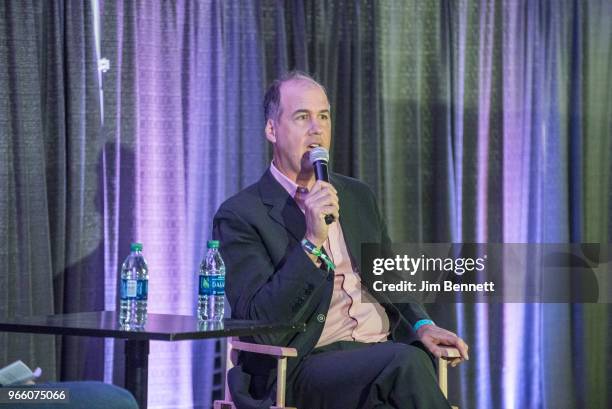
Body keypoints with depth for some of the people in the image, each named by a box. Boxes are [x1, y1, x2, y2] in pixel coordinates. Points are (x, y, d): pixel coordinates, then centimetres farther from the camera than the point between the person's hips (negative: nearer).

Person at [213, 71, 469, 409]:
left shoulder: (357, 196, 19)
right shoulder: (240, 215, -1)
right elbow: (260, 324, -10)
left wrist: (422, 325, 6)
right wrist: (312, 243, -19)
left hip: (383, 350, 5)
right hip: (304, 366, -5)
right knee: (405, 363, -34)